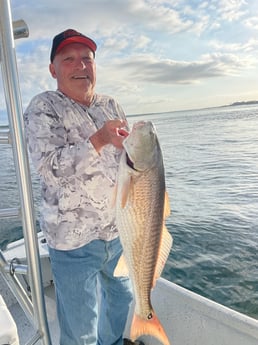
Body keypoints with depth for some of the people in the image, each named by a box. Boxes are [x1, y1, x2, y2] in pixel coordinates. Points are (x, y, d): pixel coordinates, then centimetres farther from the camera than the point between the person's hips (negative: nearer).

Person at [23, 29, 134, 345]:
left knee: (122, 302, 26)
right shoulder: (43, 108, -9)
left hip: (119, 230, 6)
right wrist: (99, 140, -29)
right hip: (74, 239, -5)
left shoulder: (111, 106, 8)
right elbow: (50, 168, -20)